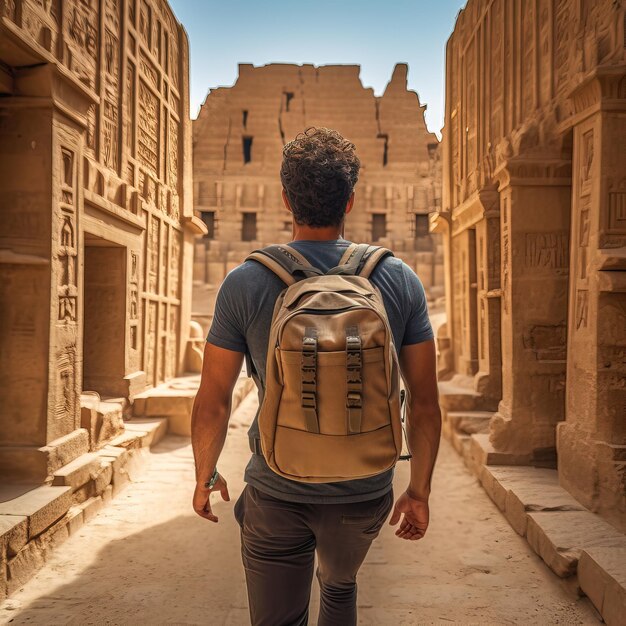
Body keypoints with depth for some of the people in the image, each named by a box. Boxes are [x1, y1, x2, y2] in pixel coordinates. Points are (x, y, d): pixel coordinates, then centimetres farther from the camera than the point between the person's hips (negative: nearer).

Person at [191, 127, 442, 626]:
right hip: (365, 494, 2)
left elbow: (213, 402, -6)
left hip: (277, 495, -2)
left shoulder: (245, 283, -11)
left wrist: (205, 477, 11)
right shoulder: (400, 280, -8)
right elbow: (425, 403, -5)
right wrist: (419, 491, 8)